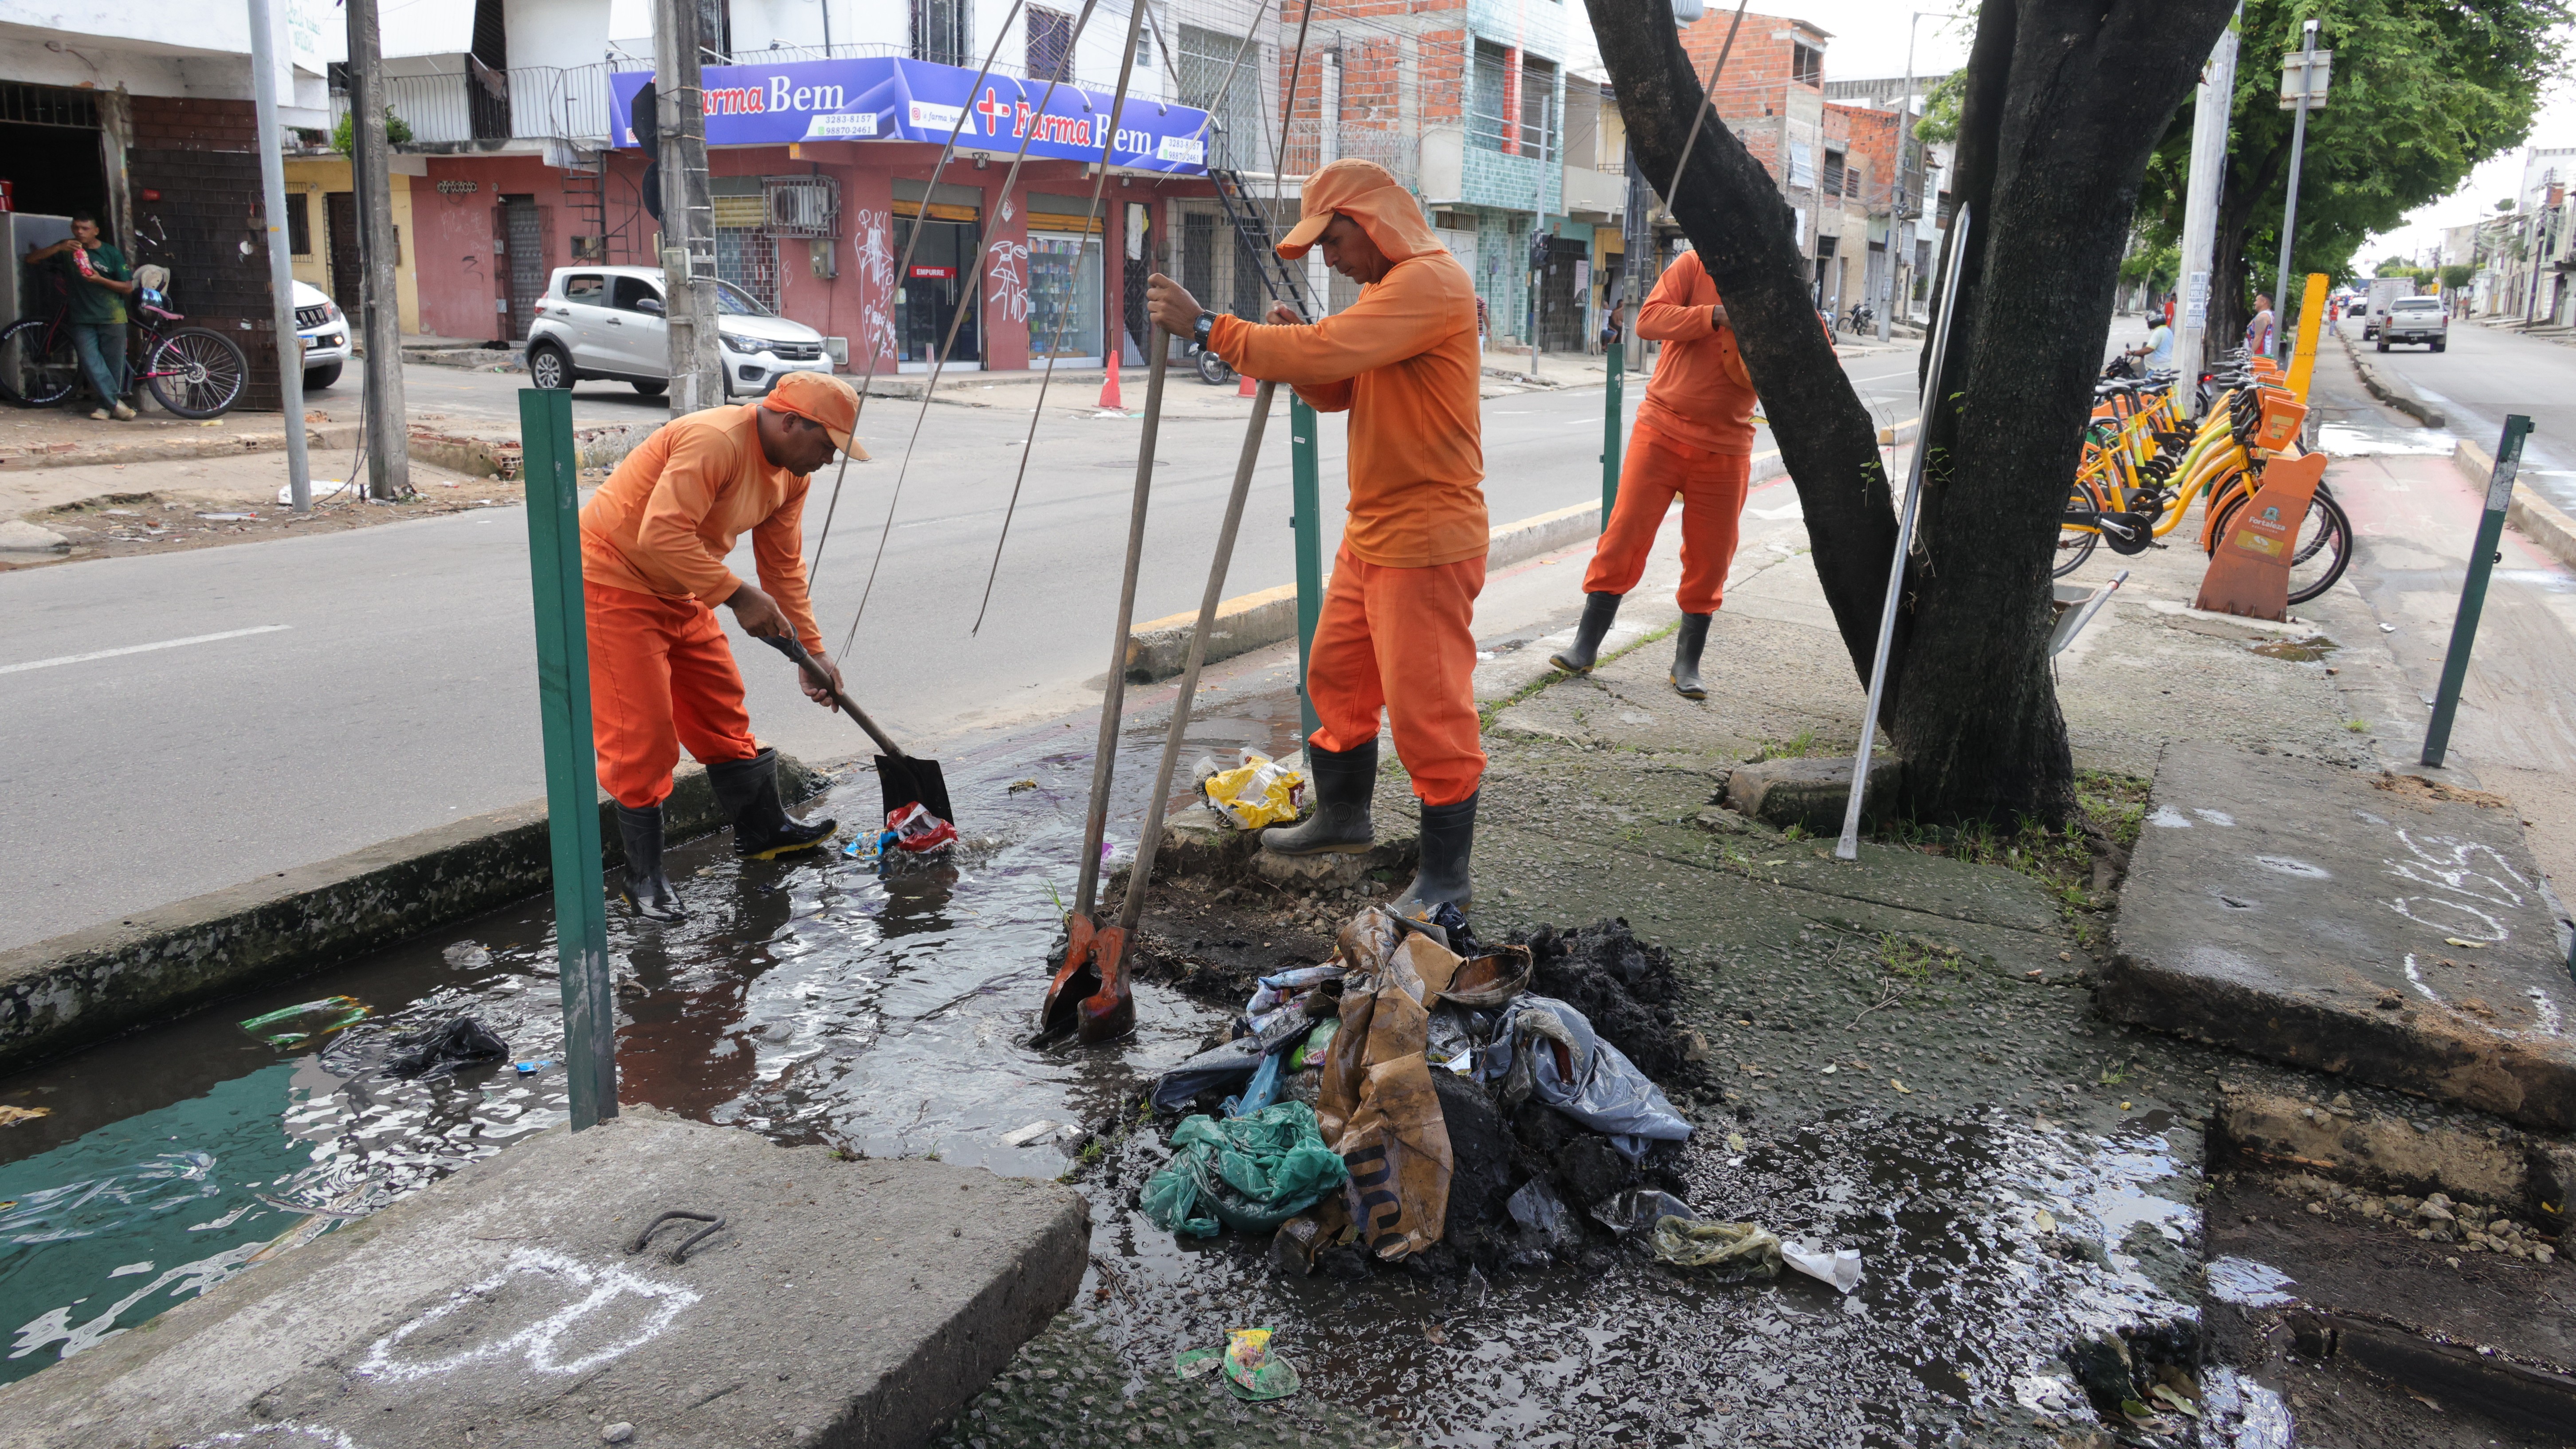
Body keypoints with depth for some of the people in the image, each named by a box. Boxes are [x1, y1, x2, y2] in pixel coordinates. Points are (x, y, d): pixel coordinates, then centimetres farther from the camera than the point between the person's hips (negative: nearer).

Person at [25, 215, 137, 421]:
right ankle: (116, 404, -10)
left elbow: (128, 288, -1)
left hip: (112, 318, -2)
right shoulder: (67, 249, 7)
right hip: (82, 319, 2)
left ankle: (106, 404, 12)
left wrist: (100, 280, -18)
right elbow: (31, 259, 2)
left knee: (114, 364, -1)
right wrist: (59, 248, -13)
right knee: (91, 363, -10)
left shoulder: (111, 253, 1)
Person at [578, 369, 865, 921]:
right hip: (612, 584, -9)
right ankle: (643, 877, 4)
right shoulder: (714, 441, -28)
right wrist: (740, 596, -33)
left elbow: (784, 568, 10)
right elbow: (663, 536, -36)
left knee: (722, 708, 15)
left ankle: (762, 831, 31)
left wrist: (812, 651, 8)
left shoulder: (790, 474, 3)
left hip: (678, 594, 9)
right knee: (641, 733, -8)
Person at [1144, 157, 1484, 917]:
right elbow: (1338, 390, 17)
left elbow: (1325, 352, -27)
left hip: (1426, 539, -10)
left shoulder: (1430, 281, -17)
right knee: (1337, 674, 19)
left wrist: (1208, 327, -21)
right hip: (1371, 532, 10)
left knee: (1427, 704, -5)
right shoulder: (1385, 289, 17)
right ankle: (1342, 814, 37)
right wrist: (1291, 349, -3)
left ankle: (1447, 877, 5)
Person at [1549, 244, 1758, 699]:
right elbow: (1650, 318, -14)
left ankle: (1687, 662, 17)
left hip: (1725, 447, 2)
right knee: (1625, 532, -3)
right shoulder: (1694, 266, 0)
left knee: (1710, 556, 5)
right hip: (1663, 428, -1)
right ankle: (1586, 645, 5)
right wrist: (1715, 316, -24)